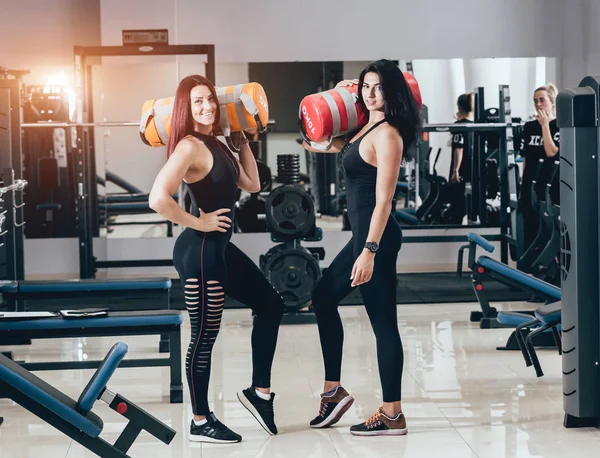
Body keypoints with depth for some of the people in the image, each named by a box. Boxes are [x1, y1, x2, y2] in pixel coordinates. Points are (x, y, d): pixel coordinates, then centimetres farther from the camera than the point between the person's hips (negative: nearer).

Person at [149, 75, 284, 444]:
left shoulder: (216, 144, 10)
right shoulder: (190, 146, -18)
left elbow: (252, 184, 18)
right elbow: (158, 199, -30)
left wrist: (243, 143, 14)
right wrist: (199, 223, -20)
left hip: (220, 248, 10)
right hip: (200, 251, -10)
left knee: (271, 305, 17)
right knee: (205, 335, 0)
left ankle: (260, 392, 25)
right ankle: (201, 423, 14)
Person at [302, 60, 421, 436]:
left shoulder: (387, 134, -16)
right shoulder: (367, 127, 11)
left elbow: (383, 199, -22)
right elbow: (325, 142, 31)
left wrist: (369, 252, -26)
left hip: (376, 236, -11)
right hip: (364, 233, 11)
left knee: (383, 322, -4)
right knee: (324, 298, 20)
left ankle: (393, 416, 5)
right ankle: (334, 390, 27)